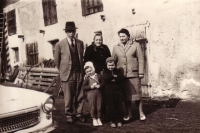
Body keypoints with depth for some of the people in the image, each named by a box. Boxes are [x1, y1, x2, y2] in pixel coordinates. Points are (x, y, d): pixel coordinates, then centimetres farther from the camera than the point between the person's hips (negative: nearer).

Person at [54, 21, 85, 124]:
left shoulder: (80, 43, 9)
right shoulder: (60, 44, -1)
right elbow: (57, 60, 7)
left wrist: (81, 69, 13)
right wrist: (62, 71, 10)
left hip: (79, 73, 3)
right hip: (67, 74, -3)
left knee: (79, 95, 4)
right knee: (68, 96, 3)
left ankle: (78, 114, 18)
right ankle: (69, 115, 17)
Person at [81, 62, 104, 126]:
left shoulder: (98, 76, 6)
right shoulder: (87, 78, -3)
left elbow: (102, 83, 10)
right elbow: (83, 88, -7)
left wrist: (99, 85, -11)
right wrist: (91, 87, -17)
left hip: (98, 93, 2)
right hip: (90, 94, -2)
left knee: (99, 106, 7)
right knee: (93, 107, 4)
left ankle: (99, 119, 22)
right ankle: (94, 119, 20)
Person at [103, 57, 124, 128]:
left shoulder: (118, 71, 11)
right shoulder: (105, 72, 7)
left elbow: (121, 78, -8)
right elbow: (106, 79, -13)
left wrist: (113, 79, -14)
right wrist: (114, 76, -10)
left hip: (118, 90, 2)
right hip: (109, 91, -2)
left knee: (119, 106, 3)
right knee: (111, 107, 0)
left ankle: (119, 121, 14)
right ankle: (112, 121, 11)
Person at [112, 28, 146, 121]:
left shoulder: (136, 45, 4)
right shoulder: (116, 47, 11)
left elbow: (141, 59, 1)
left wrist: (141, 72, -5)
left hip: (134, 74, -2)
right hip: (122, 75, 2)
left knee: (137, 93, 3)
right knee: (125, 95, 6)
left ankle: (141, 113, 18)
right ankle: (129, 114, 18)